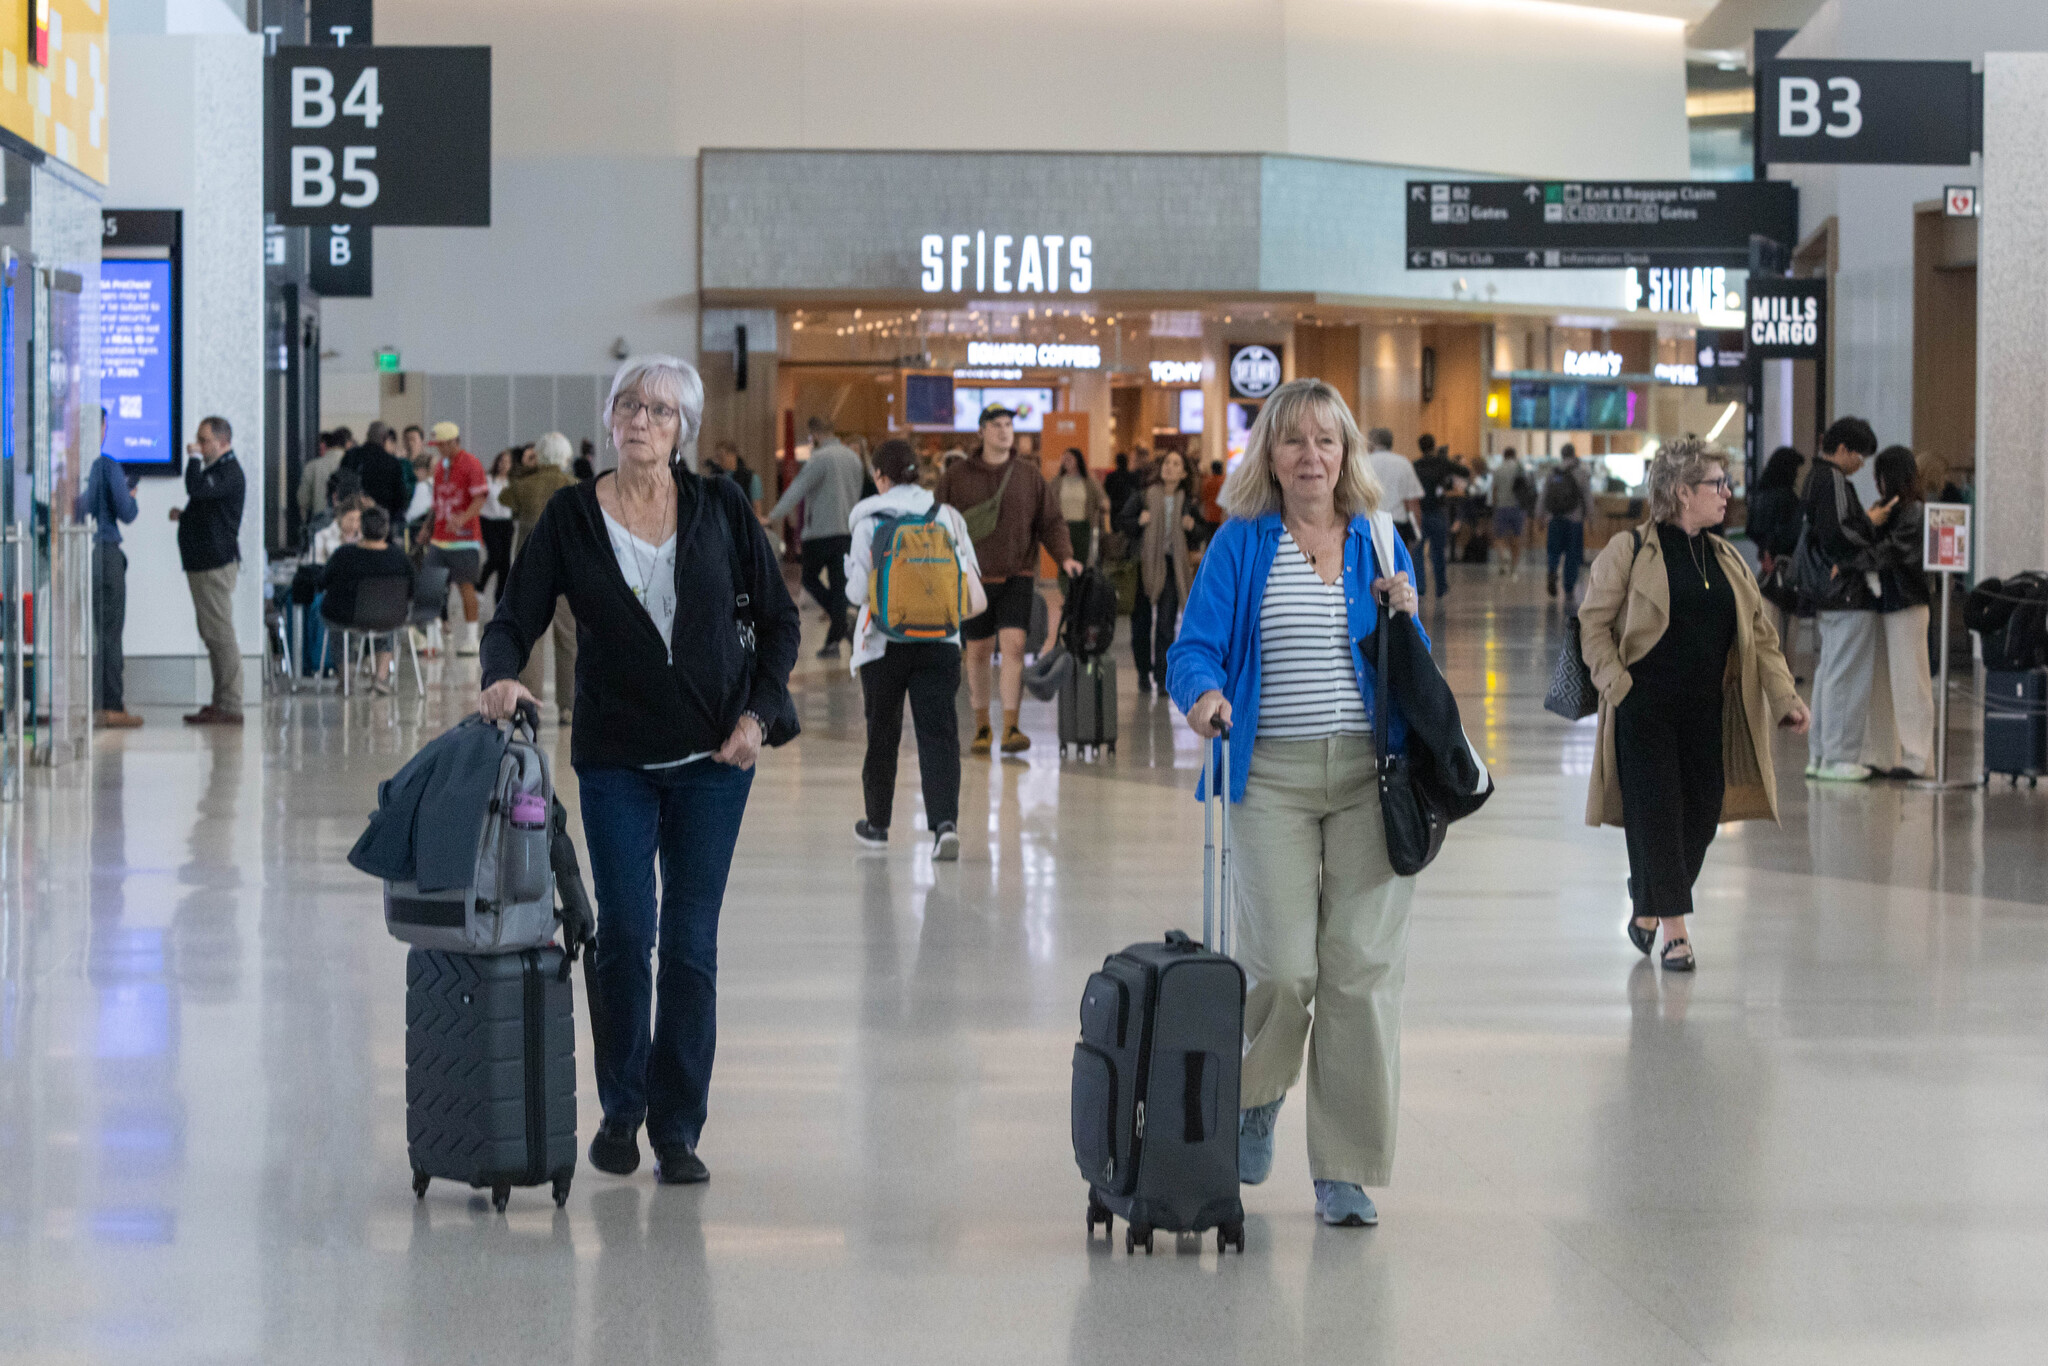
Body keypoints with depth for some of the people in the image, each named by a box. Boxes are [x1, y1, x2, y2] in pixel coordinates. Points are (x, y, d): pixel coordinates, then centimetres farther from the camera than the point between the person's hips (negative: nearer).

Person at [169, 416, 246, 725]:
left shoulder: (229, 472, -13)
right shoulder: (216, 470, 21)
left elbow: (196, 489, -30)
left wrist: (194, 458, -15)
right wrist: (183, 516, 14)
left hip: (217, 563, -11)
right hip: (204, 563, 11)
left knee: (220, 634, -11)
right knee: (213, 635, 11)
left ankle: (229, 707, -12)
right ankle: (221, 703, 14)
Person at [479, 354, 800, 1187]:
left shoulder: (720, 510, 0)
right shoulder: (572, 517, -1)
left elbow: (778, 620, 6)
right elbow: (516, 618, -4)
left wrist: (758, 715, -5)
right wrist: (502, 675, -25)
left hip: (713, 754, 0)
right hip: (616, 757, 0)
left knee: (690, 942, 1)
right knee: (625, 931, -5)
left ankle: (677, 1129, 9)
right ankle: (620, 1109, 15)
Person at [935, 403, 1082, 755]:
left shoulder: (1030, 476, 5)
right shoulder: (957, 476, 3)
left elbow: (1050, 522, 6)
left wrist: (1064, 556, -9)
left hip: (1017, 575, 0)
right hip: (973, 577, 0)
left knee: (1014, 645, -14)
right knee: (978, 652, 7)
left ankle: (1010, 728, -14)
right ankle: (982, 726, 22)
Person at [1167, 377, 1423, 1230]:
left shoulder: (1378, 544, 12)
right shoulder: (1242, 545, 5)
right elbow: (1193, 647, -4)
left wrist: (1405, 620, -3)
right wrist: (1203, 693, -25)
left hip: (1368, 774, 2)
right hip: (1272, 776, -2)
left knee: (1362, 965, -4)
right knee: (1282, 967, -9)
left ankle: (1345, 1172, 5)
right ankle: (1255, 1099, 24)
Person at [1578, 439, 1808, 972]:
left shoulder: (1727, 559, 13)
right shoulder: (1629, 552, -4)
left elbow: (1760, 634, 12)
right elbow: (1593, 623, -2)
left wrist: (1785, 698, 1)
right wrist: (1618, 685, -13)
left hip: (1705, 712, 6)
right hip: (1645, 708, -6)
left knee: (1701, 813, 5)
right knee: (1658, 812, -7)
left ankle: (1647, 905, 26)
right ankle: (1674, 931, -3)